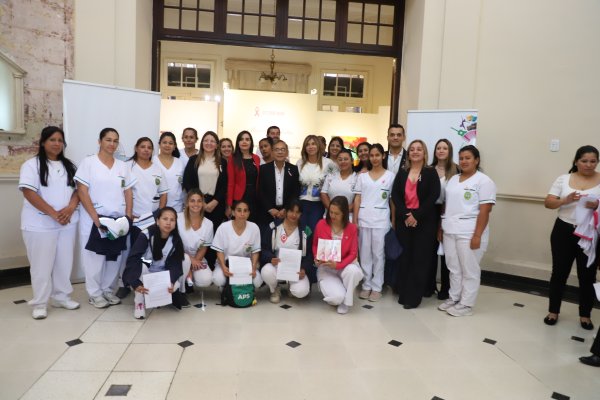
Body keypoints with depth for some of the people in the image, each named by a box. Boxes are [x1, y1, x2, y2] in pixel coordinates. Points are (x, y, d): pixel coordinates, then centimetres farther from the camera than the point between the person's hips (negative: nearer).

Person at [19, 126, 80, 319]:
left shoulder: (69, 165, 13)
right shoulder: (32, 164, -3)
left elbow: (77, 189, 8)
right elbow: (29, 193, -13)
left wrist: (70, 208, -13)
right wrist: (53, 213, -19)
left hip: (68, 222, 5)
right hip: (40, 223, -5)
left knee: (64, 261, 10)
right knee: (42, 264, 1)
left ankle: (62, 297, 24)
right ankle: (39, 303, 14)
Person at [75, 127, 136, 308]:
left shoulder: (123, 166, 11)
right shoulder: (88, 162, -2)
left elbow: (128, 193, 11)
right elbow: (82, 192, -9)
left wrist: (128, 216, -1)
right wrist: (96, 218, -15)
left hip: (118, 220, 4)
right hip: (94, 219, -4)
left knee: (114, 257, 8)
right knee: (94, 257, 2)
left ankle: (108, 289, 23)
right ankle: (95, 294, 16)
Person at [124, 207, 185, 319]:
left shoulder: (176, 240, -10)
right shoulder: (146, 235, -21)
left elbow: (175, 264, -11)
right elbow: (132, 259, -27)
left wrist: (171, 282, -31)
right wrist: (136, 283, -39)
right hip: (141, 275, -2)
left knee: (175, 285, -26)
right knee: (142, 266, -36)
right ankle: (139, 301, -15)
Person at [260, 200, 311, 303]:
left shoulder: (304, 231, -2)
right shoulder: (274, 227, -3)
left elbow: (309, 255, 1)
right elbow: (264, 249, -3)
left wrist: (304, 269, -17)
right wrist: (271, 258, -25)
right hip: (276, 266, 0)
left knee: (301, 291, -28)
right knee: (266, 271, -35)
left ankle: (291, 285, 13)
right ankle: (275, 290, 2)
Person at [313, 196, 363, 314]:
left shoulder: (352, 228, -7)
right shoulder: (321, 224, -7)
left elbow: (353, 253, -8)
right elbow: (315, 245, 7)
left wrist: (338, 265, -24)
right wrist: (317, 258, -14)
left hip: (345, 265, 1)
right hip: (325, 267, -1)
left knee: (353, 271, -37)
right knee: (336, 298, -26)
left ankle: (346, 300, -8)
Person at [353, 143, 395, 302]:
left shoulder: (390, 176, 5)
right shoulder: (362, 176, 10)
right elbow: (357, 199, 8)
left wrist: (393, 221, -2)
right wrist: (354, 220, 1)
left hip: (381, 219, -2)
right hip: (363, 218, 2)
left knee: (378, 253, 1)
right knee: (365, 253, 6)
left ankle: (377, 287, 11)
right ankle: (366, 285, 17)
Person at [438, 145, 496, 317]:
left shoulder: (484, 181, -6)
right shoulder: (453, 179, 14)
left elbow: (484, 211, -13)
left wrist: (477, 235, -18)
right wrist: (441, 227, 12)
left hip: (469, 233, -6)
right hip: (450, 231, 6)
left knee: (469, 270, 3)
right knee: (454, 268, 13)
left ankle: (466, 304, 13)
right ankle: (454, 298, 26)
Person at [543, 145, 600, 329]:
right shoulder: (563, 179, 1)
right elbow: (548, 203, -3)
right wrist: (565, 200, -22)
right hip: (564, 231, 1)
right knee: (559, 272, 9)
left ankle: (585, 315, 25)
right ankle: (553, 311, 23)